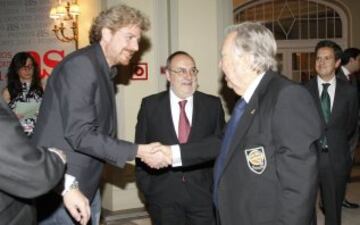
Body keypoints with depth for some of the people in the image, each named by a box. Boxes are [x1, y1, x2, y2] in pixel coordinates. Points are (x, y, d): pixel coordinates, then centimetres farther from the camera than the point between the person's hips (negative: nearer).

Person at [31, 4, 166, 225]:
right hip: (60, 186, -9)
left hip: (86, 185, 9)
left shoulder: (104, 71, 14)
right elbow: (80, 134, -21)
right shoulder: (81, 64, -16)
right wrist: (136, 151, -18)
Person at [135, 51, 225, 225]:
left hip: (203, 192, 0)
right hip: (162, 193, 0)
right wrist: (145, 186, 2)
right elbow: (141, 148, 6)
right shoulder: (150, 105, 2)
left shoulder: (213, 105, 3)